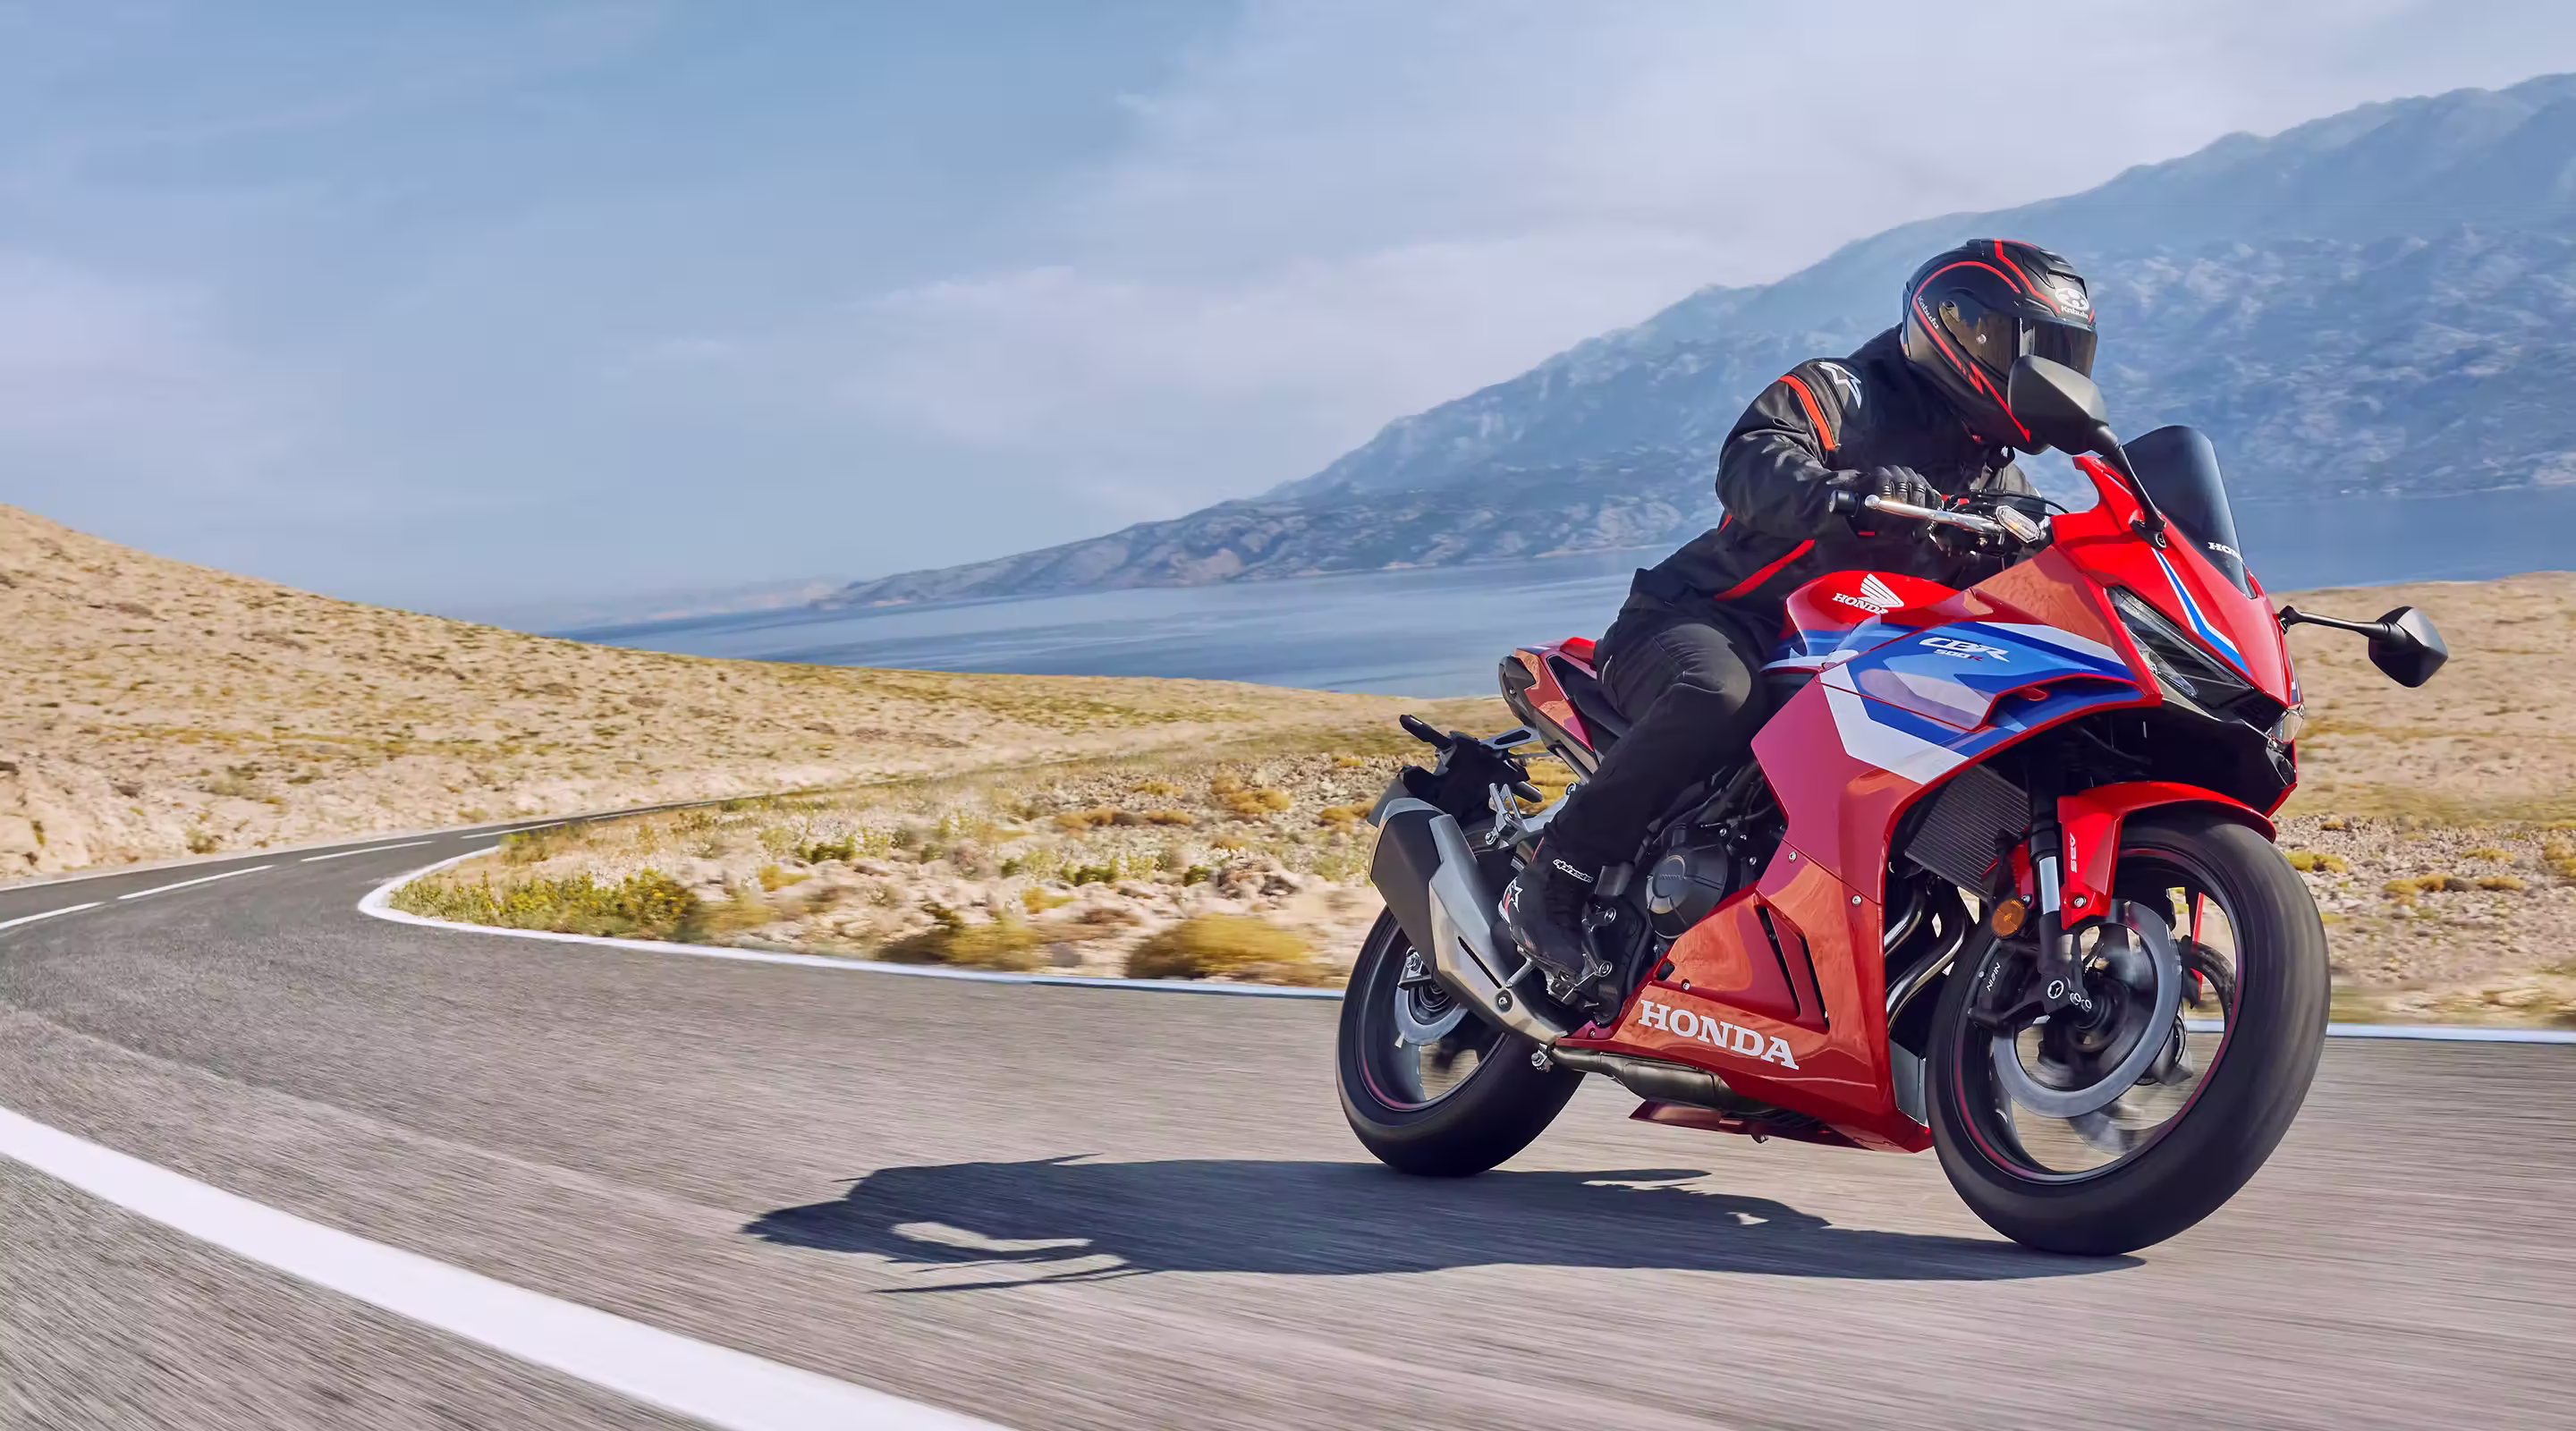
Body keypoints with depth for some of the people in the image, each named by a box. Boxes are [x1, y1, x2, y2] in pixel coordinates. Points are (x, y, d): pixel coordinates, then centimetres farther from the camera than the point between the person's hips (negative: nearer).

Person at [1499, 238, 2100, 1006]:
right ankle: (1552, 884, -30)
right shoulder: (1839, 391, -4)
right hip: (1702, 624, -8)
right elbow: (1749, 461, -24)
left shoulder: (1997, 485, 20)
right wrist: (1834, 492, -46)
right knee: (1722, 691, -40)